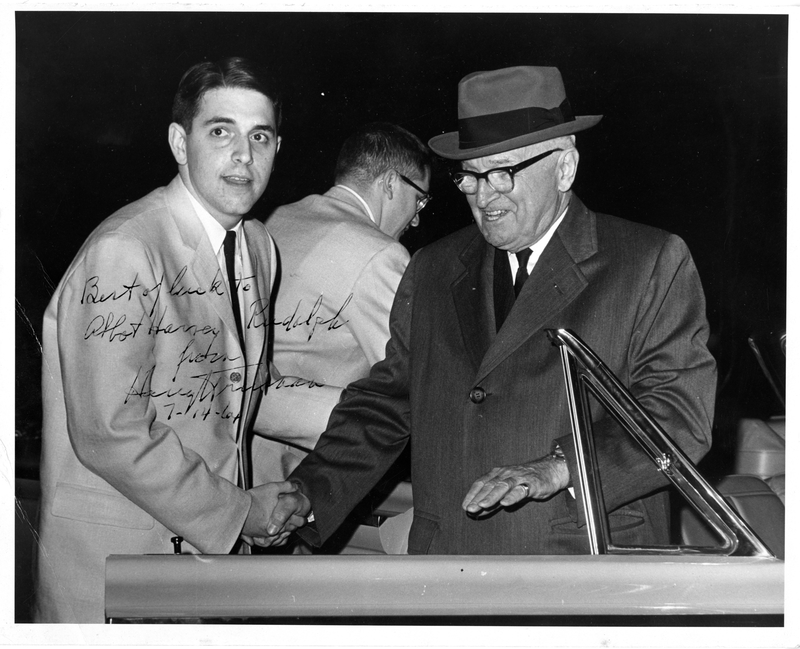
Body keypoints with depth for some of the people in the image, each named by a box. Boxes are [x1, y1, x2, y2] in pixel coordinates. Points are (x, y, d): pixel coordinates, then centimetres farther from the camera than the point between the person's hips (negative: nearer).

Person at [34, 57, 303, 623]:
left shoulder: (258, 246, 7)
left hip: (218, 537, 7)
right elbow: (110, 434, -22)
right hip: (114, 558, -7)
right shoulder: (123, 252, -19)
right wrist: (238, 512, -14)